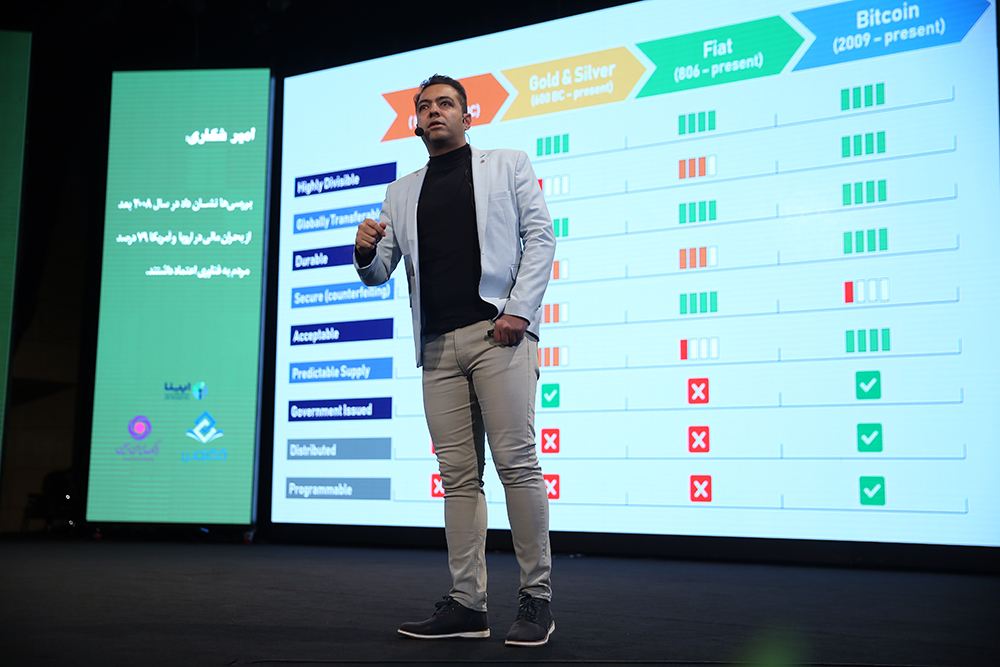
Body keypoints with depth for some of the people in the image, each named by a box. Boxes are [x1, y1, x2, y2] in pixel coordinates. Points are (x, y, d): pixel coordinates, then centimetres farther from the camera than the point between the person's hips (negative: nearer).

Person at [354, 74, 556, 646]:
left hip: (498, 333, -4)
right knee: (458, 475, 2)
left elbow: (540, 236, 4)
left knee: (517, 462, -9)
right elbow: (379, 273, 19)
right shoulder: (402, 192, 22)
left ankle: (537, 598, -2)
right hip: (438, 344, 4)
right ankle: (467, 604, 6)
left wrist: (518, 310, -10)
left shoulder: (509, 165, 14)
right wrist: (366, 252, -6)